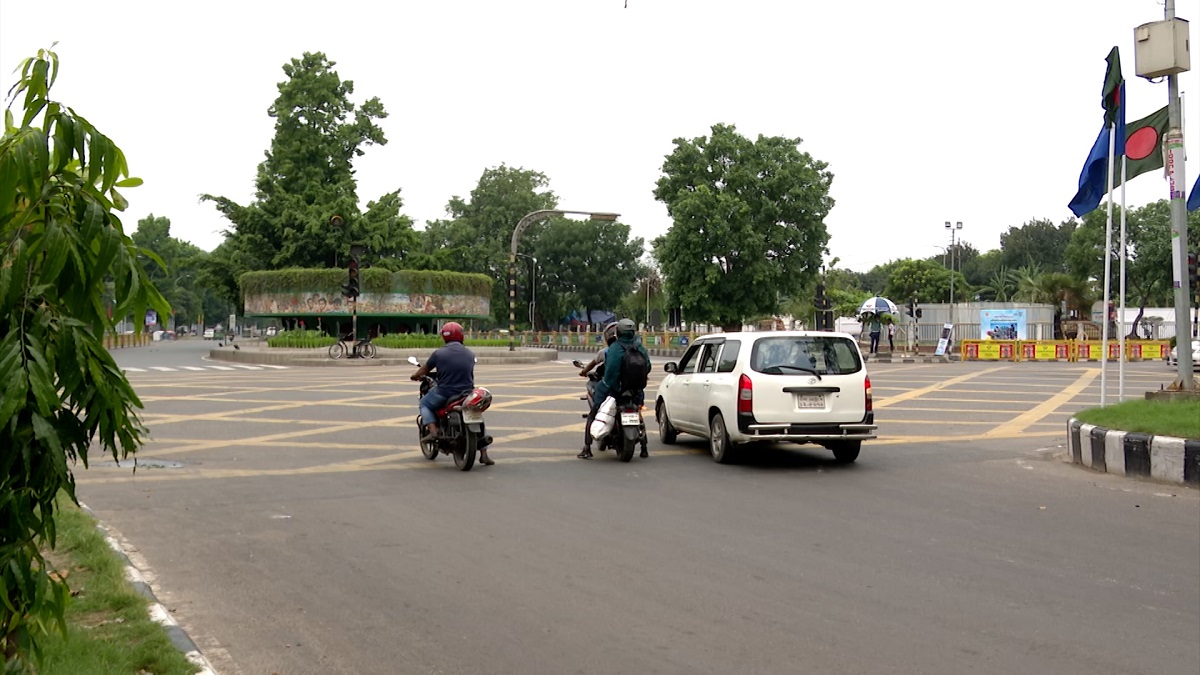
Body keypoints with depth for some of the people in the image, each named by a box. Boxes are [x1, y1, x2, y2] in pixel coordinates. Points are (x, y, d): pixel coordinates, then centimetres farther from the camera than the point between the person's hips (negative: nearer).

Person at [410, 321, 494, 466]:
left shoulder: (439, 354, -5)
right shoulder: (470, 354, 3)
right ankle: (483, 454, 15)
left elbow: (424, 370, 9)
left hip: (444, 393, -2)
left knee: (424, 404, 25)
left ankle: (432, 430, 1)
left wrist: (415, 376, 31)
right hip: (467, 394, 2)